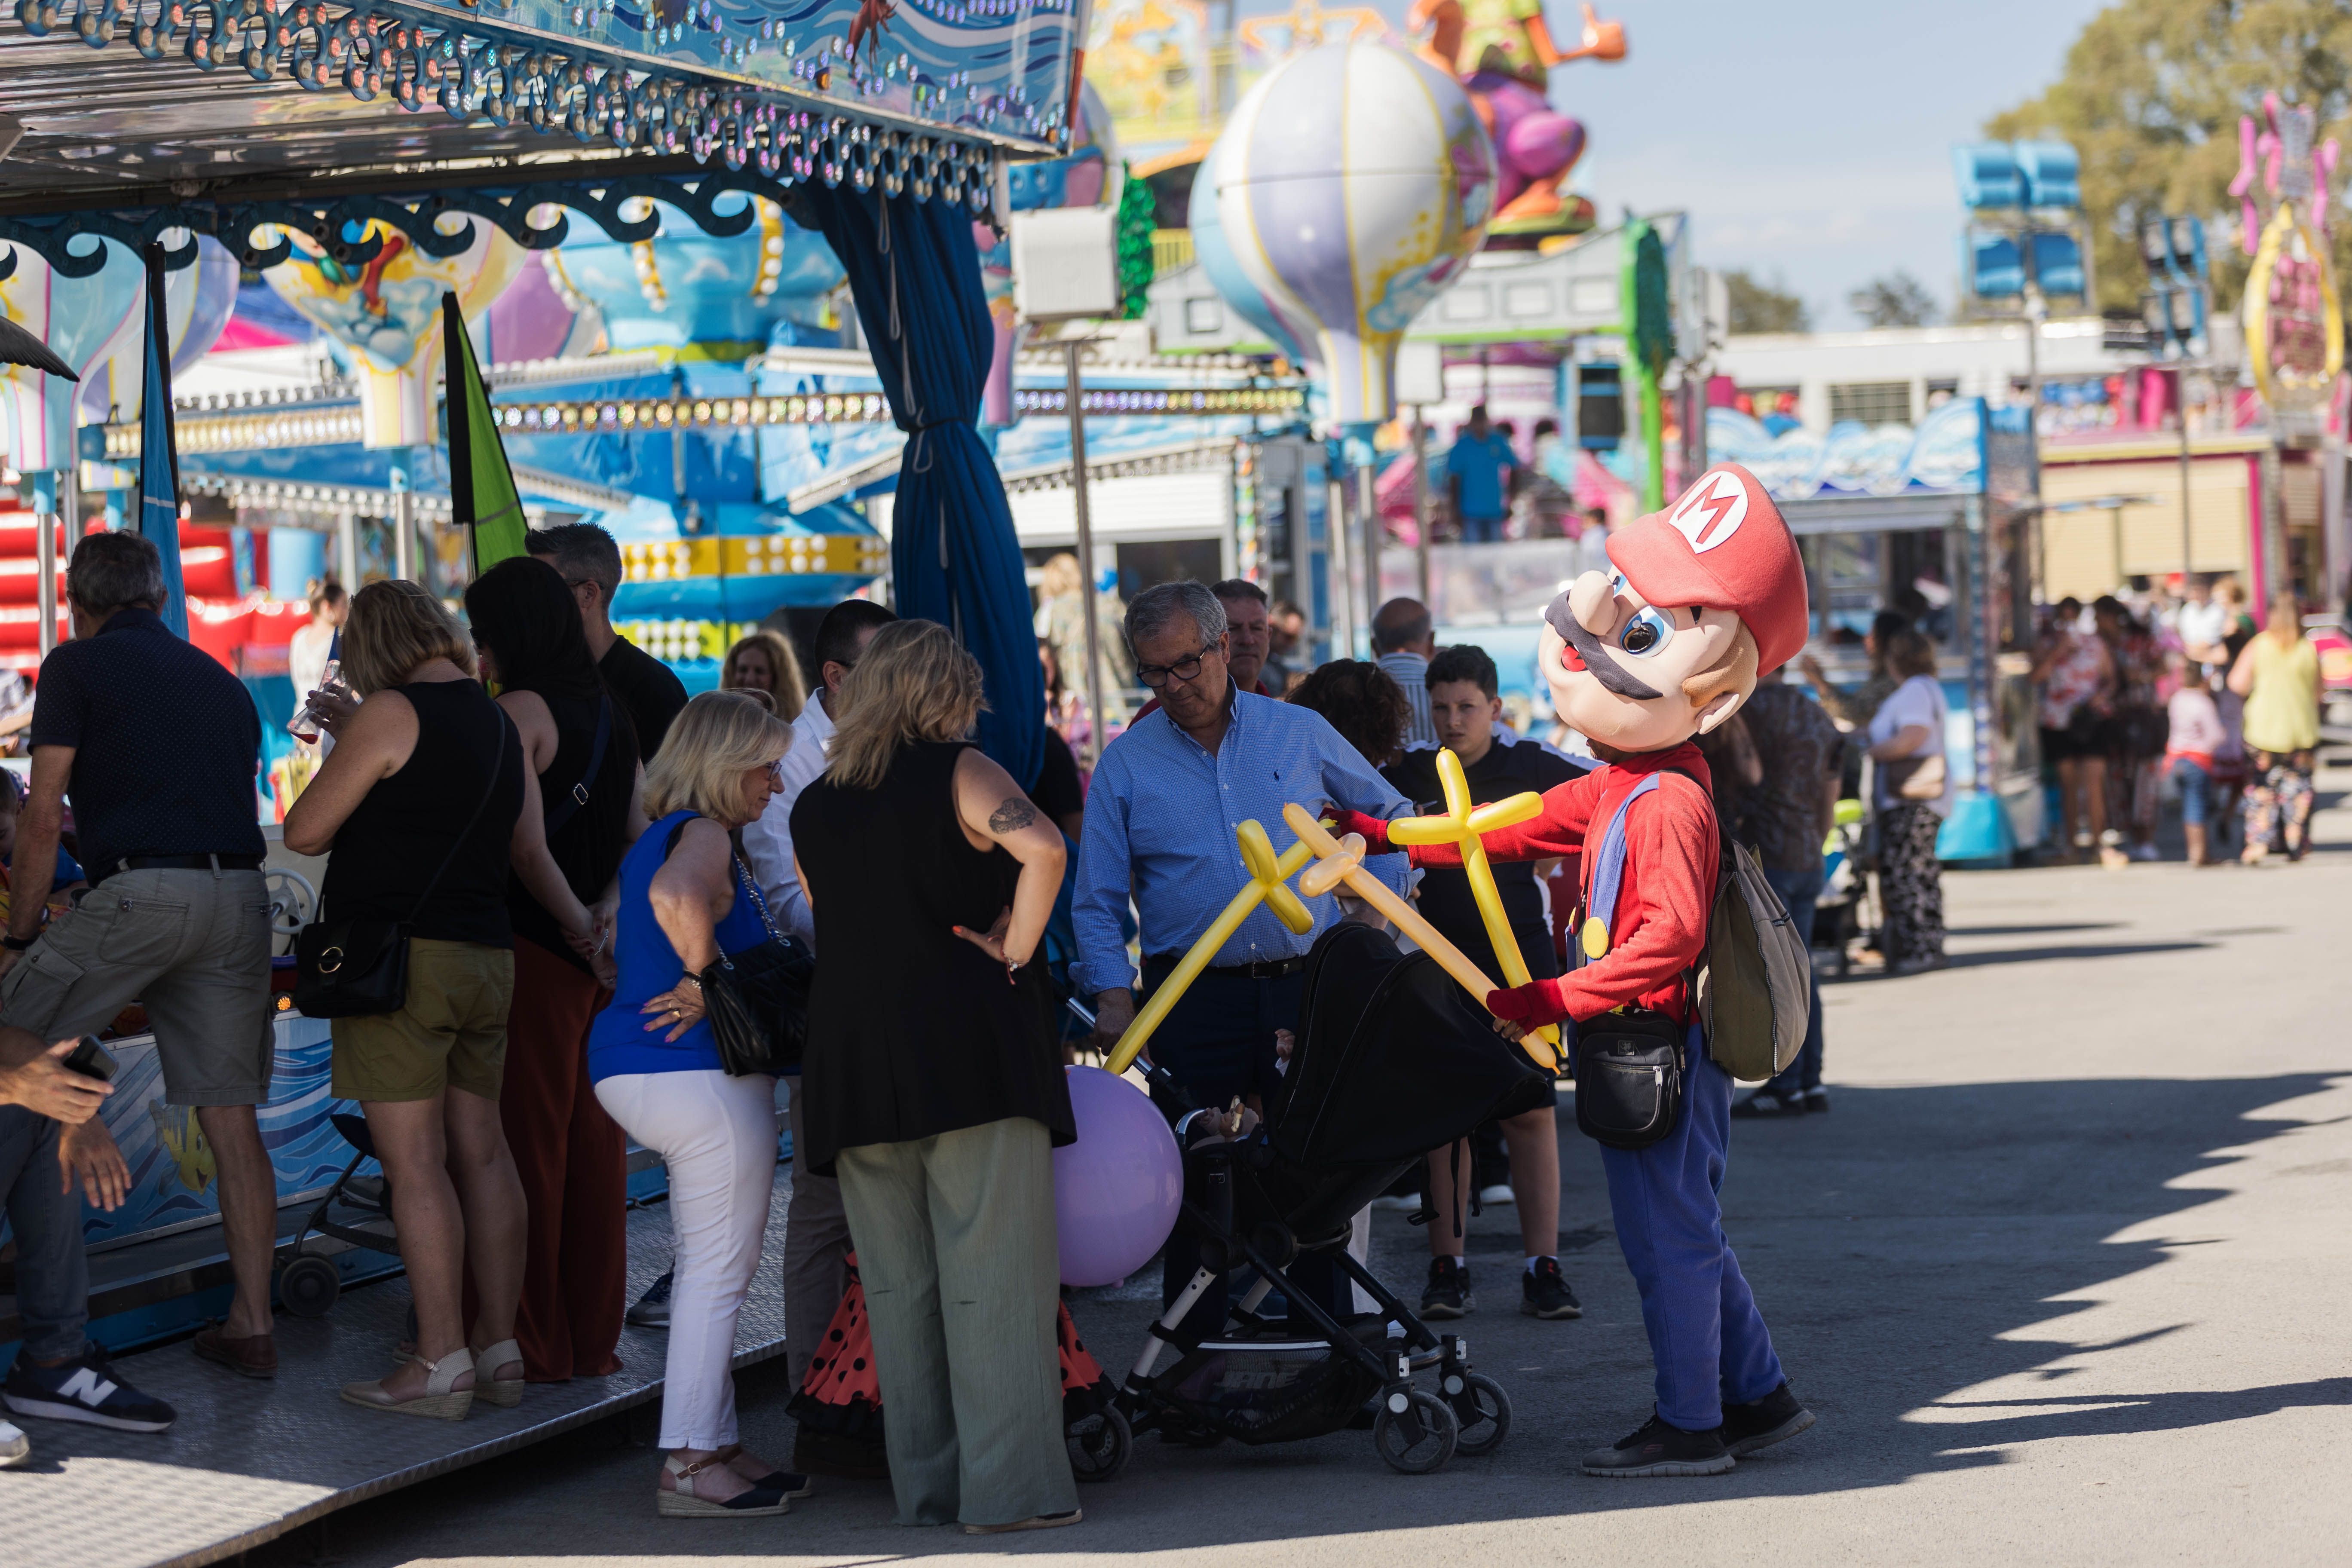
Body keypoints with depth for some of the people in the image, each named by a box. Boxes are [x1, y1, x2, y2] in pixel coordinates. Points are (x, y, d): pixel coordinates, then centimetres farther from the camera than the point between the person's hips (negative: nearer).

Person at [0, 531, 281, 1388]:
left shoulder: (76, 666, 6)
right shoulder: (223, 683, 24)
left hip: (140, 890, -6)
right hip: (241, 897, 6)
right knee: (232, 1120, 7)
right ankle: (251, 1325, 8)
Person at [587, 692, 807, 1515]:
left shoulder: (656, 840, 18)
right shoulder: (704, 837, -14)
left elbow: (618, 936, 34)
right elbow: (677, 897, -38)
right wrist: (707, 980, -25)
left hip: (636, 1069, 11)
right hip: (704, 1073, -11)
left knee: (710, 1269, 17)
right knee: (721, 1269, -6)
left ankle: (714, 1446, 21)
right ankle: (688, 1466, -5)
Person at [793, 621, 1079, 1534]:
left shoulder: (812, 808, 15)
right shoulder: (957, 771, -2)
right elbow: (1043, 850, -19)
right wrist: (1015, 949, -8)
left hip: (854, 1062, 5)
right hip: (969, 1047, -5)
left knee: (896, 1281, 9)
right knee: (994, 1271, -3)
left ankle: (928, 1485, 12)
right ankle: (1009, 1487, -6)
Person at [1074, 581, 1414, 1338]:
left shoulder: (1300, 733, 6)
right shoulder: (1126, 764, 4)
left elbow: (1388, 812, 20)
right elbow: (1097, 900, 2)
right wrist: (1112, 992, -11)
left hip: (1306, 987, 1)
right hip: (1194, 1000, -1)